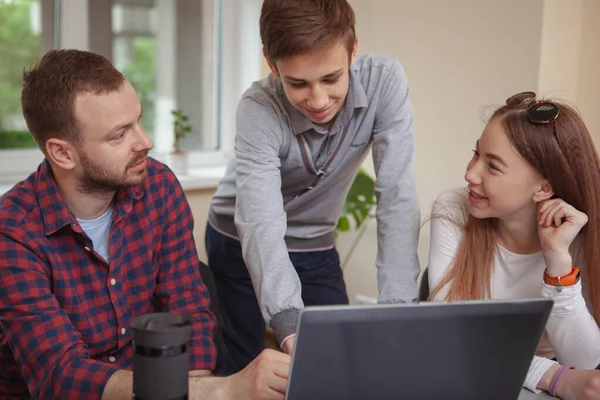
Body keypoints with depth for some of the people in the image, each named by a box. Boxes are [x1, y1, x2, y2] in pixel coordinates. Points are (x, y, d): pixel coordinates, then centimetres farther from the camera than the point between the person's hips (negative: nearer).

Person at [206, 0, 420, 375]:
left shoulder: (384, 80, -25)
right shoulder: (259, 109, -31)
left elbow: (397, 197, -27)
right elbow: (262, 226, -40)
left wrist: (398, 305, -35)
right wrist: (292, 327, -55)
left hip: (316, 246, 2)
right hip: (241, 243, -2)